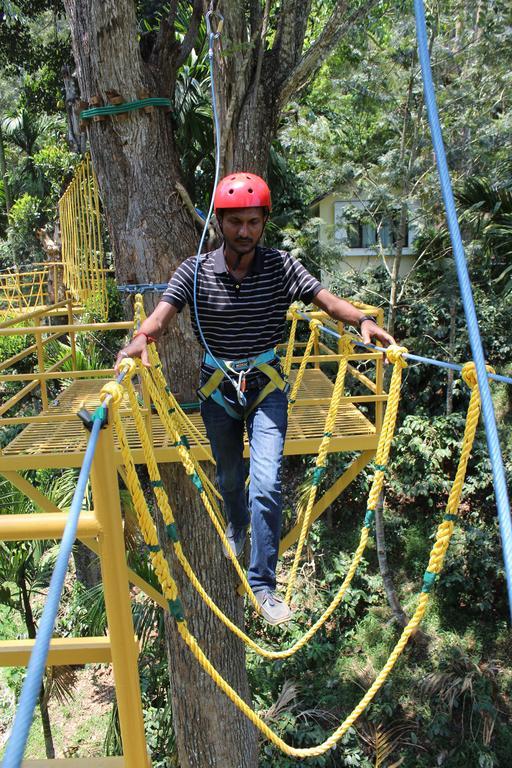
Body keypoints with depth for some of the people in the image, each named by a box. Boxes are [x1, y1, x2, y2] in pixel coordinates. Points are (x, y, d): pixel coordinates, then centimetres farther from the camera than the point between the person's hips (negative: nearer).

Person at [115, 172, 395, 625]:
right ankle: (237, 526, 56)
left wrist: (362, 320, -37)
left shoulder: (281, 267, -9)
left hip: (266, 386, -1)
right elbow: (163, 314, -23)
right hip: (218, 388, 1)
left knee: (266, 485, -11)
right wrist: (142, 338, -45)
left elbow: (327, 300, -18)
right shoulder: (196, 272, -10)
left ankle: (263, 585, 6)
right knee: (229, 477, 21)